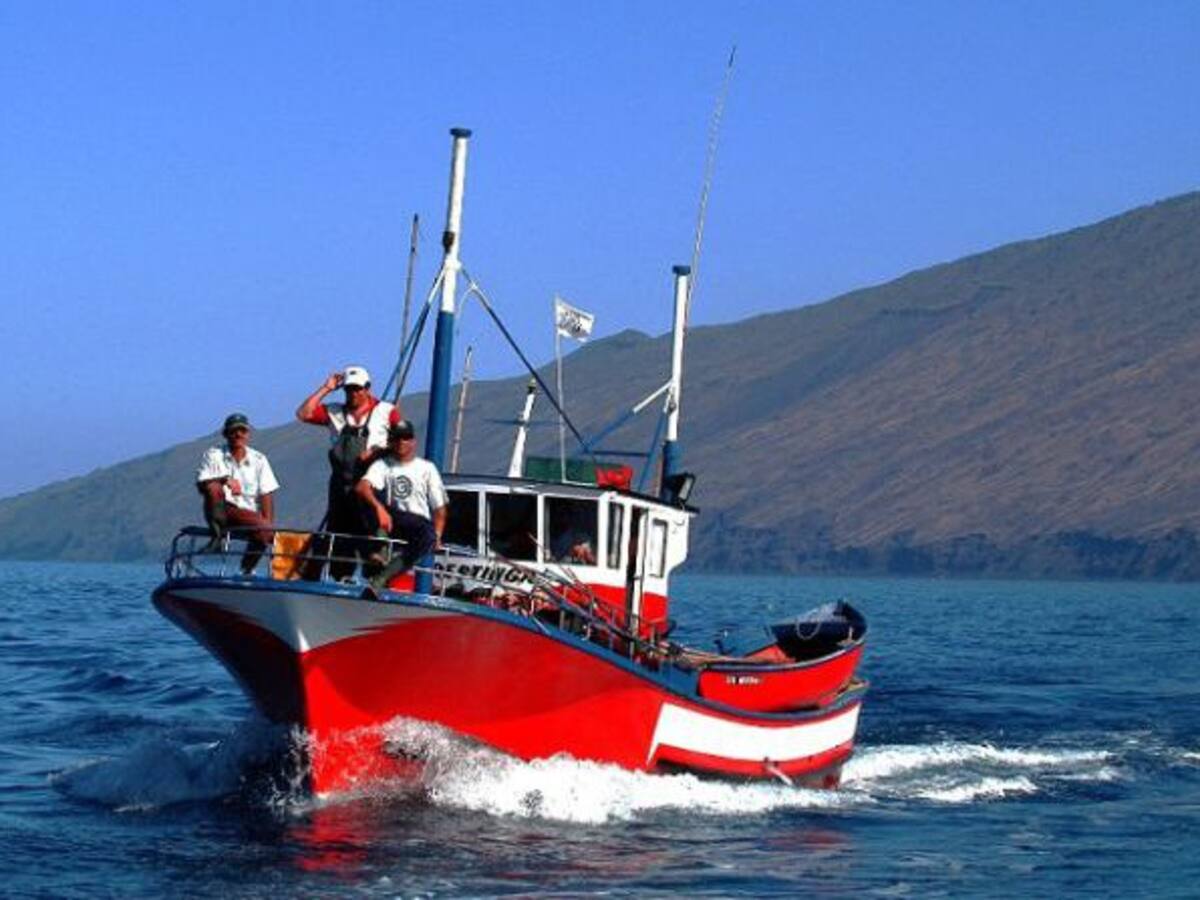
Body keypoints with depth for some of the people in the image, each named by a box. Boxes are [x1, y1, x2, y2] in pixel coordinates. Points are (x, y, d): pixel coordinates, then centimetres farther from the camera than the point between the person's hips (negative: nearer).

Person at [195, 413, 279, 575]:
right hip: (221, 512, -1)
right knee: (214, 489, -32)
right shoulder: (213, 455, 6)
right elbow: (202, 485, -9)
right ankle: (217, 535, -24)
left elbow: (267, 495, 3)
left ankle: (246, 570, -9)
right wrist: (225, 479, -28)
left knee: (263, 530, -30)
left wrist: (268, 525, -12)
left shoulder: (259, 460, 10)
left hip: (249, 515, 1)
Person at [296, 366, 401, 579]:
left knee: (370, 534, -13)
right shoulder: (335, 413, 14)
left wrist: (378, 451, -12)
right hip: (341, 485, 4)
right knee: (338, 534, 6)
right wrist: (325, 389, 4)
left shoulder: (385, 411, 6)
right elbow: (304, 414, 5)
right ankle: (340, 577, 11)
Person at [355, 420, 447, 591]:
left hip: (420, 522, 0)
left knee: (428, 536, -36)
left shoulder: (427, 468, 13)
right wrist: (379, 508, -31)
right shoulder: (382, 465, 11)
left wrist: (437, 536, -11)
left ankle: (381, 577, -42)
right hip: (389, 520, 0)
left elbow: (439, 507, 8)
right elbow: (362, 487, -10)